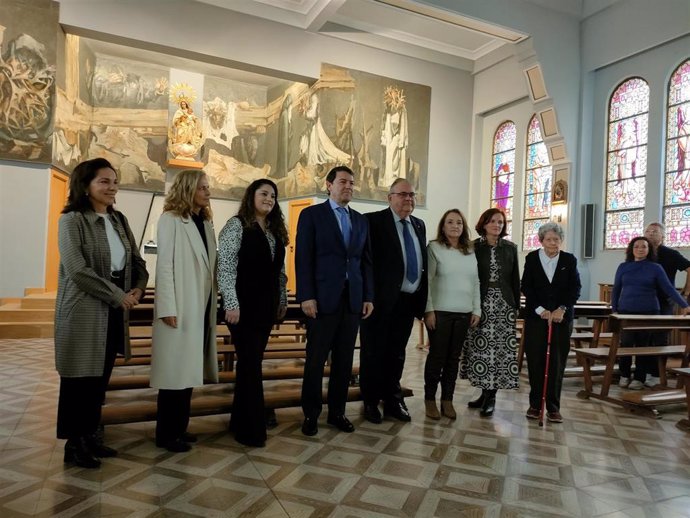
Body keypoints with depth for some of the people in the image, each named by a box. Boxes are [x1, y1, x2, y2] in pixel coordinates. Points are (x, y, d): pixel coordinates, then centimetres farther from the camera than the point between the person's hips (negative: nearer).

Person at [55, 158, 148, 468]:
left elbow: (137, 261, 14)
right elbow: (77, 270, -17)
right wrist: (119, 296, -15)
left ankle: (89, 437, 26)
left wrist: (137, 289, -5)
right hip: (83, 311, -6)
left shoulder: (119, 220, 12)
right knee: (80, 379, 3)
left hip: (115, 311, 6)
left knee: (101, 378, 13)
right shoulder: (72, 220, -8)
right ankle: (74, 444, 18)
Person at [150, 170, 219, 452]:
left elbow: (209, 266, 12)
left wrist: (213, 302, 7)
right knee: (175, 370, 0)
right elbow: (164, 265, -10)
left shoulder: (205, 222, 14)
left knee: (188, 369, 11)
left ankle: (179, 427, 22)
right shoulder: (171, 219, -5)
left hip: (202, 305, 7)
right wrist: (168, 308, -16)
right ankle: (166, 434, 12)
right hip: (181, 307, -6)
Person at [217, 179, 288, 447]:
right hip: (244, 305, -6)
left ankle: (241, 420, 25)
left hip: (266, 306, 6)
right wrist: (231, 303, -17)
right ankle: (251, 428, 7)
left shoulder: (276, 230, 14)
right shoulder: (237, 225, -5)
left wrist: (282, 300, 14)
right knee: (251, 364, -4)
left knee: (251, 363, 11)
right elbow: (226, 266, -11)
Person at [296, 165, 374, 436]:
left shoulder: (361, 220, 16)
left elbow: (366, 261, 14)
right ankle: (311, 414, 17)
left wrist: (368, 297, 6)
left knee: (344, 360, 9)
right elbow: (303, 258, -5)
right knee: (316, 359, 3)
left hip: (353, 299, 4)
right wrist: (306, 296, -12)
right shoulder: (312, 214, 1)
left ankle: (337, 411, 22)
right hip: (323, 298, -4)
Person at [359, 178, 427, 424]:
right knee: (374, 352, 7)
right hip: (382, 299, -6)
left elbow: (422, 260, 14)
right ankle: (370, 402, 22)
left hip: (409, 300, 6)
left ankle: (393, 400, 29)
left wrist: (422, 297, 8)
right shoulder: (374, 221, -8)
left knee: (397, 354, 16)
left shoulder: (419, 225, 13)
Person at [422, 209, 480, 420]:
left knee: (454, 357, 8)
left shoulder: (471, 251, 12)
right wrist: (429, 309, -12)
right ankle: (430, 399, 15)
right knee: (437, 356, 1)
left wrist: (476, 310, 8)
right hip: (440, 311, -4)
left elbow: (476, 283, 14)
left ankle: (447, 400, 19)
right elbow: (427, 280, -7)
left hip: (463, 313, 4)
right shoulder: (434, 247, -2)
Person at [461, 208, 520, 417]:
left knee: (499, 348, -1)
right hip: (480, 303, -1)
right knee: (480, 347, 2)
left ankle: (490, 396, 7)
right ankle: (486, 393, 16)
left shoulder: (511, 248, 8)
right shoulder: (473, 247, 1)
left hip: (503, 304, 1)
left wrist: (516, 305, 5)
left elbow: (515, 279, 10)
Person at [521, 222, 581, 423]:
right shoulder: (531, 258, 2)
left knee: (557, 362, 2)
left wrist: (562, 309, -14)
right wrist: (540, 310, -12)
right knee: (535, 361, 1)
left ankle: (553, 406, 11)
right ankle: (535, 403, 13)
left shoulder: (569, 260, 4)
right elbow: (526, 287, -3)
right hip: (535, 316, 0)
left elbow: (575, 288, -1)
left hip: (562, 317, 1)